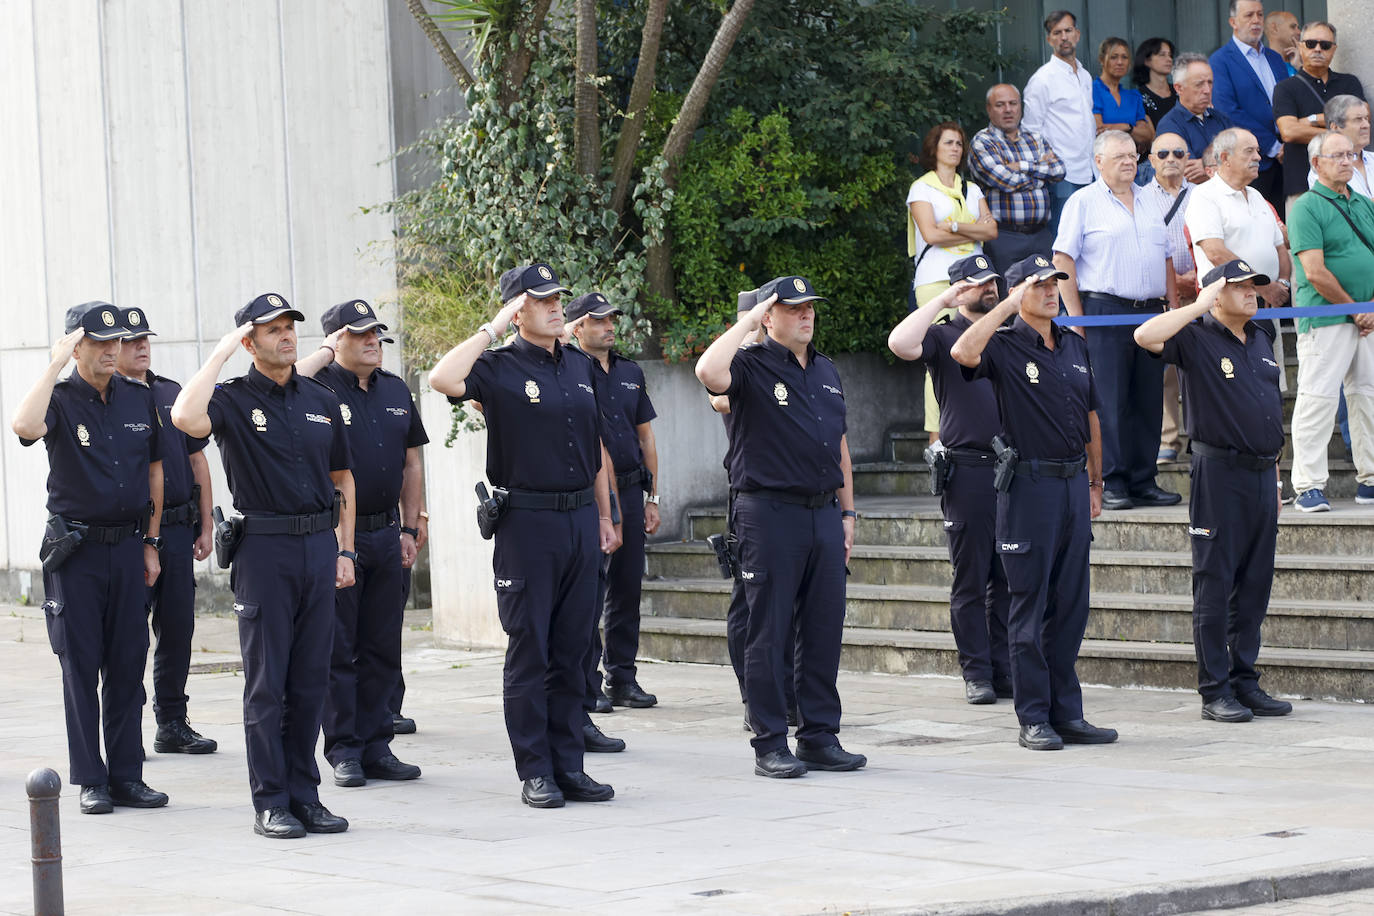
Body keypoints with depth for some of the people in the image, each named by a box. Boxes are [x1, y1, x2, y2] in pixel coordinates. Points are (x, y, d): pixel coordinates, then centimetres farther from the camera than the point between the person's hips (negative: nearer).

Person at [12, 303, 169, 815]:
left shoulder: (139, 399, 8)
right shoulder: (61, 400, -5)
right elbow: (24, 426, -30)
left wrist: (151, 543, 12)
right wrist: (56, 365, -23)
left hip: (128, 547, 4)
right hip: (76, 551, -4)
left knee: (127, 665, 5)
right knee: (81, 666, 0)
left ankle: (126, 776, 11)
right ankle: (89, 781, 6)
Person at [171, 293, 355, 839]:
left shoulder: (321, 401, 13)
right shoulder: (235, 400, -3)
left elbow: (342, 478, 19)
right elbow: (186, 417, -26)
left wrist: (344, 550, 12)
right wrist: (221, 353, -17)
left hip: (319, 545, 5)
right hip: (264, 548, -5)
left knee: (311, 680, 7)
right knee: (266, 682, -2)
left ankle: (305, 794, 14)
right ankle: (271, 804, 2)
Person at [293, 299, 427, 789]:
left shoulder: (395, 390, 13)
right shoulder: (318, 386, -6)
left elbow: (411, 463, 18)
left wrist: (409, 528, 12)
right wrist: (321, 356, -17)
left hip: (385, 535, 6)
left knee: (382, 648, 8)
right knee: (337, 649, 0)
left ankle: (376, 746, 15)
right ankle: (343, 750, 5)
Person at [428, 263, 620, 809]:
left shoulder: (581, 368, 14)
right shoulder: (500, 368, -5)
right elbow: (443, 379, -26)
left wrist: (604, 517, 18)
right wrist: (492, 329, -18)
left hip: (580, 519, 6)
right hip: (527, 522, -6)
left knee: (572, 650, 8)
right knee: (529, 651, -1)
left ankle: (568, 768, 13)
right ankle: (535, 773, 4)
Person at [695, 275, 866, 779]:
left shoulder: (826, 372, 18)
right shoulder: (752, 366, -4)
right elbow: (709, 372, -27)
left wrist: (847, 512, 18)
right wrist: (746, 323, -15)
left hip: (824, 514, 6)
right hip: (769, 511, -6)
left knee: (825, 631, 7)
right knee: (768, 632, -2)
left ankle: (820, 735, 14)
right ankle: (770, 744, 3)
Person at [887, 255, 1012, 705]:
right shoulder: (944, 336, 2)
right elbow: (900, 343, -19)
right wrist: (942, 301, -15)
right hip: (968, 470, -4)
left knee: (1008, 579, 6)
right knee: (971, 580, 0)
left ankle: (1004, 669, 11)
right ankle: (976, 673, 4)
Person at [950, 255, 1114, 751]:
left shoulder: (1075, 346, 14)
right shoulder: (1005, 346, -5)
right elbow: (964, 352, -28)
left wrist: (1095, 482, 20)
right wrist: (1009, 305, -21)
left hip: (1073, 483, 6)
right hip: (1028, 483, -6)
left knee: (1071, 605, 8)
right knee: (1030, 606, -2)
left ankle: (1067, 714, 13)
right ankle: (1033, 719, 2)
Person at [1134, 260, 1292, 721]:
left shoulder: (1261, 338, 16)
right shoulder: (1196, 338, -5)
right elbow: (1145, 336, -25)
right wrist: (1201, 304, -18)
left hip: (1262, 472, 7)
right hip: (1219, 473, -7)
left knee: (1254, 586, 9)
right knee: (1215, 585, -3)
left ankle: (1245, 682, 15)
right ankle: (1215, 691, 0)